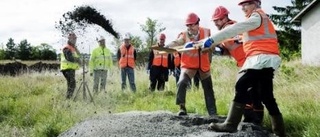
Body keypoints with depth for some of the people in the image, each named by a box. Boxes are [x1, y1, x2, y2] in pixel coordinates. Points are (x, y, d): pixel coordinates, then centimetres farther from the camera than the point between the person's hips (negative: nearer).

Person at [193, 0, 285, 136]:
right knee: (266, 96, 10)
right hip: (266, 60, 10)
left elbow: (235, 29, -12)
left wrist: (212, 39, -16)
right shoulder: (262, 18, 29)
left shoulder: (257, 16, -1)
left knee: (241, 86, -14)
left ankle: (231, 124, -18)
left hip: (261, 59, -10)